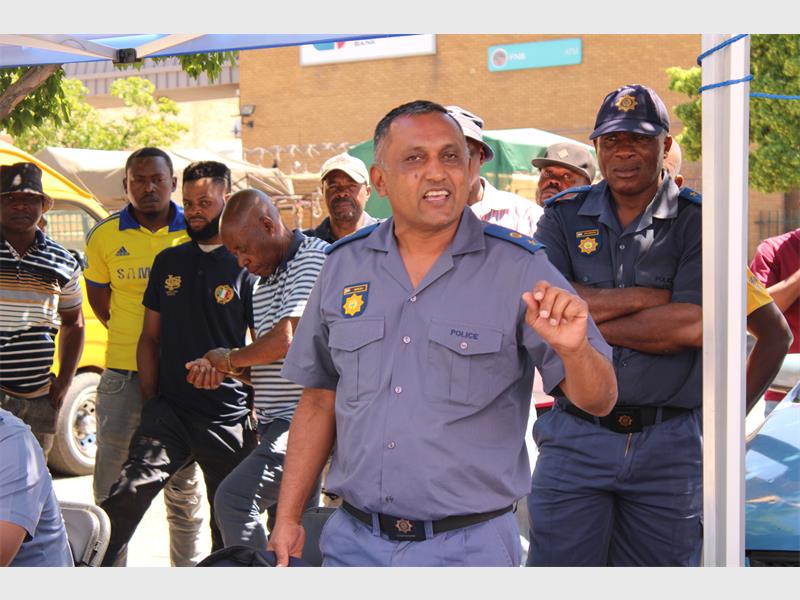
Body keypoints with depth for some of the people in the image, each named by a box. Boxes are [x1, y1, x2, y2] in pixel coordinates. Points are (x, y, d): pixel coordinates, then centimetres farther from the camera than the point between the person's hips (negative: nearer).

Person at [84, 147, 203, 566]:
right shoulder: (104, 236, 1)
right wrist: (130, 337, 11)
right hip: (123, 374, 0)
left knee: (183, 480, 11)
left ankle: (187, 565, 23)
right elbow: (98, 296, 13)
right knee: (112, 476, 3)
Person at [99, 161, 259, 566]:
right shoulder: (168, 262, 13)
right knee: (127, 494, -17)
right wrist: (150, 399, 8)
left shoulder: (247, 266, -1)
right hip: (169, 411, 3)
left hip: (228, 420, -2)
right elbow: (150, 337, 16)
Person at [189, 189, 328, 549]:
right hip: (275, 424, 10)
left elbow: (286, 339, -19)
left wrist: (229, 358, -3)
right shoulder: (262, 284, 21)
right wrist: (221, 370, 3)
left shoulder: (314, 257, -9)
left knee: (233, 499, -22)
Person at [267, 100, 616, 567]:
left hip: (470, 545, -2)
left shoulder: (521, 270, -8)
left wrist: (573, 349, -32)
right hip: (355, 540, 3)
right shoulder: (343, 267, 2)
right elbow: (319, 402, 10)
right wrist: (288, 519, 7)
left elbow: (599, 402, -11)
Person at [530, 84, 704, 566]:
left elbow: (693, 325, -14)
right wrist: (651, 296, -11)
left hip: (670, 448, -1)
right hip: (574, 439, 1)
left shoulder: (698, 221, 1)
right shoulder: (564, 216, 8)